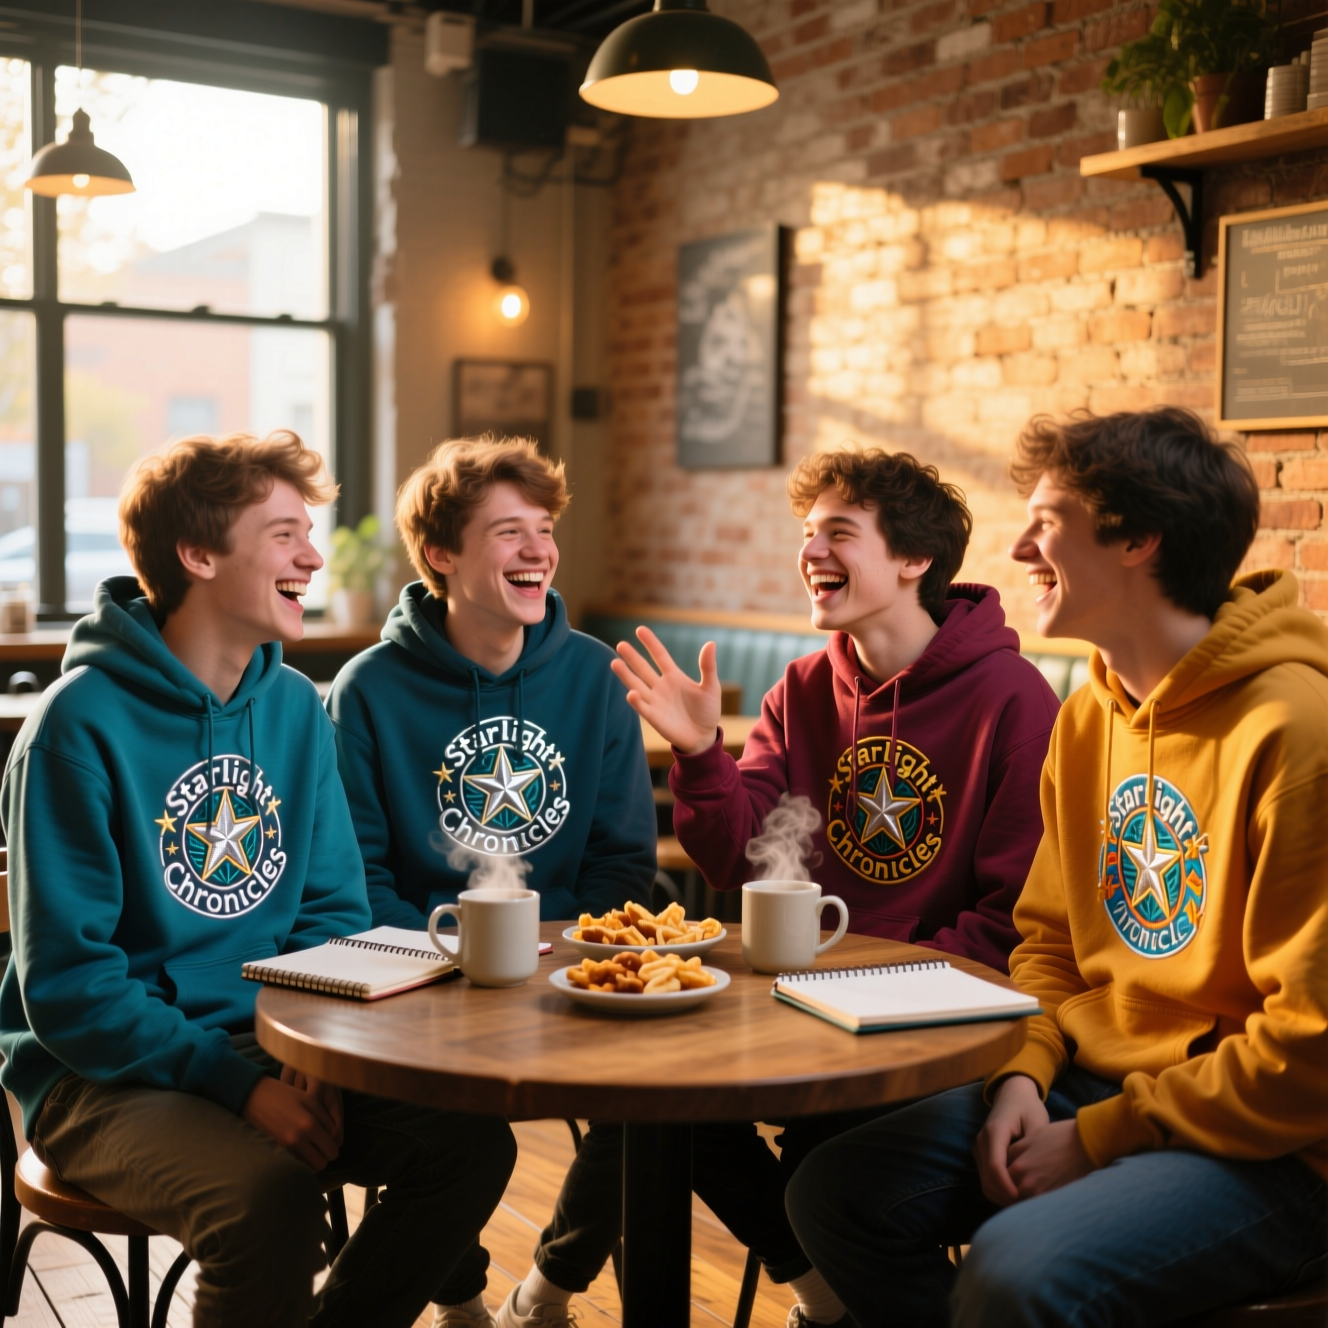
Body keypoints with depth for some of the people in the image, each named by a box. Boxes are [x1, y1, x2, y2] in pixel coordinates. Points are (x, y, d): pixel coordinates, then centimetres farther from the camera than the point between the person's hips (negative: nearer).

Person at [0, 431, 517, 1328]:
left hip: (269, 1044, 6)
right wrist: (237, 1083, -21)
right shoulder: (84, 723, -13)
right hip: (111, 1076, -6)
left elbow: (333, 911, 10)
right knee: (269, 1191, -33)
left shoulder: (297, 707, 6)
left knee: (472, 1141, -14)